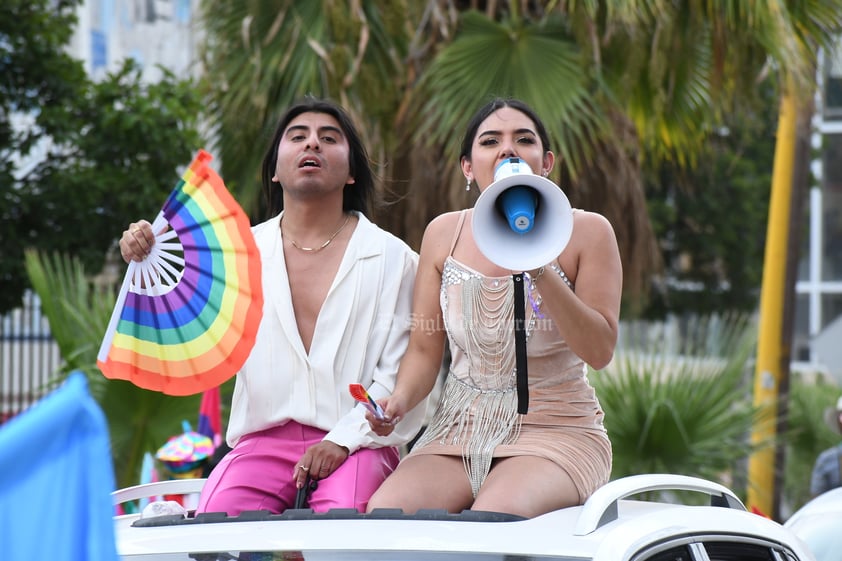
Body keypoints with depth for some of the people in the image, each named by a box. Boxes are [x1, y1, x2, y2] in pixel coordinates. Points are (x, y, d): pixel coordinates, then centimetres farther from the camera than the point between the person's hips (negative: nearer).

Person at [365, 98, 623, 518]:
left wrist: (540, 271, -20)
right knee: (385, 509, -26)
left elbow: (599, 352, -10)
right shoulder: (444, 234, 7)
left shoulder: (586, 232, -3)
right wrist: (401, 399, -12)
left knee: (494, 516, -35)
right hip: (460, 432, 3)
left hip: (555, 431, -3)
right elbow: (425, 349, 10)